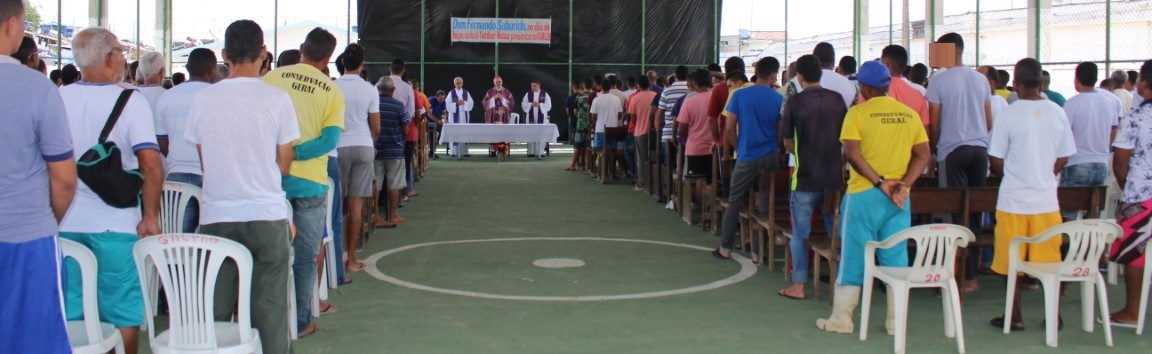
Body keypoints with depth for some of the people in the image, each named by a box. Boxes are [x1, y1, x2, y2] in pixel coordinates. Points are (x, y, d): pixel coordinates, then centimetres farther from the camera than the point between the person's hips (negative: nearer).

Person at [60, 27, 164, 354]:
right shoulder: (130, 101, -10)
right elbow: (151, 164, -17)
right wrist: (151, 217, -9)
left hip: (65, 222, 4)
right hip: (115, 224, -4)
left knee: (71, 316, 12)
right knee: (122, 314, 7)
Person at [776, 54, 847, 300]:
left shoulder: (795, 103, -9)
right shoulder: (837, 100, 1)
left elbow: (787, 143, -1)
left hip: (805, 178, -3)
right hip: (835, 176, 3)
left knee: (801, 233, 5)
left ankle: (798, 286, 7)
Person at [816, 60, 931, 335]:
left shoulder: (858, 113, -7)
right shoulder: (910, 114, 6)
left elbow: (852, 153, -17)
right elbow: (924, 155, 1)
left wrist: (880, 182, -16)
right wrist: (904, 184, -7)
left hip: (863, 195, -3)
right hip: (899, 198, 4)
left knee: (854, 256, 4)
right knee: (896, 257, 9)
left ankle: (841, 319, 11)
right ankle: (896, 321, 13)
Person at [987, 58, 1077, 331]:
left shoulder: (1009, 115, -11)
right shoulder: (1057, 113, -1)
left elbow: (996, 161, -6)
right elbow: (1063, 159, 5)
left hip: (1014, 199, -3)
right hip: (1046, 198, 3)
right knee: (1049, 260, 10)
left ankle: (1014, 317, 12)